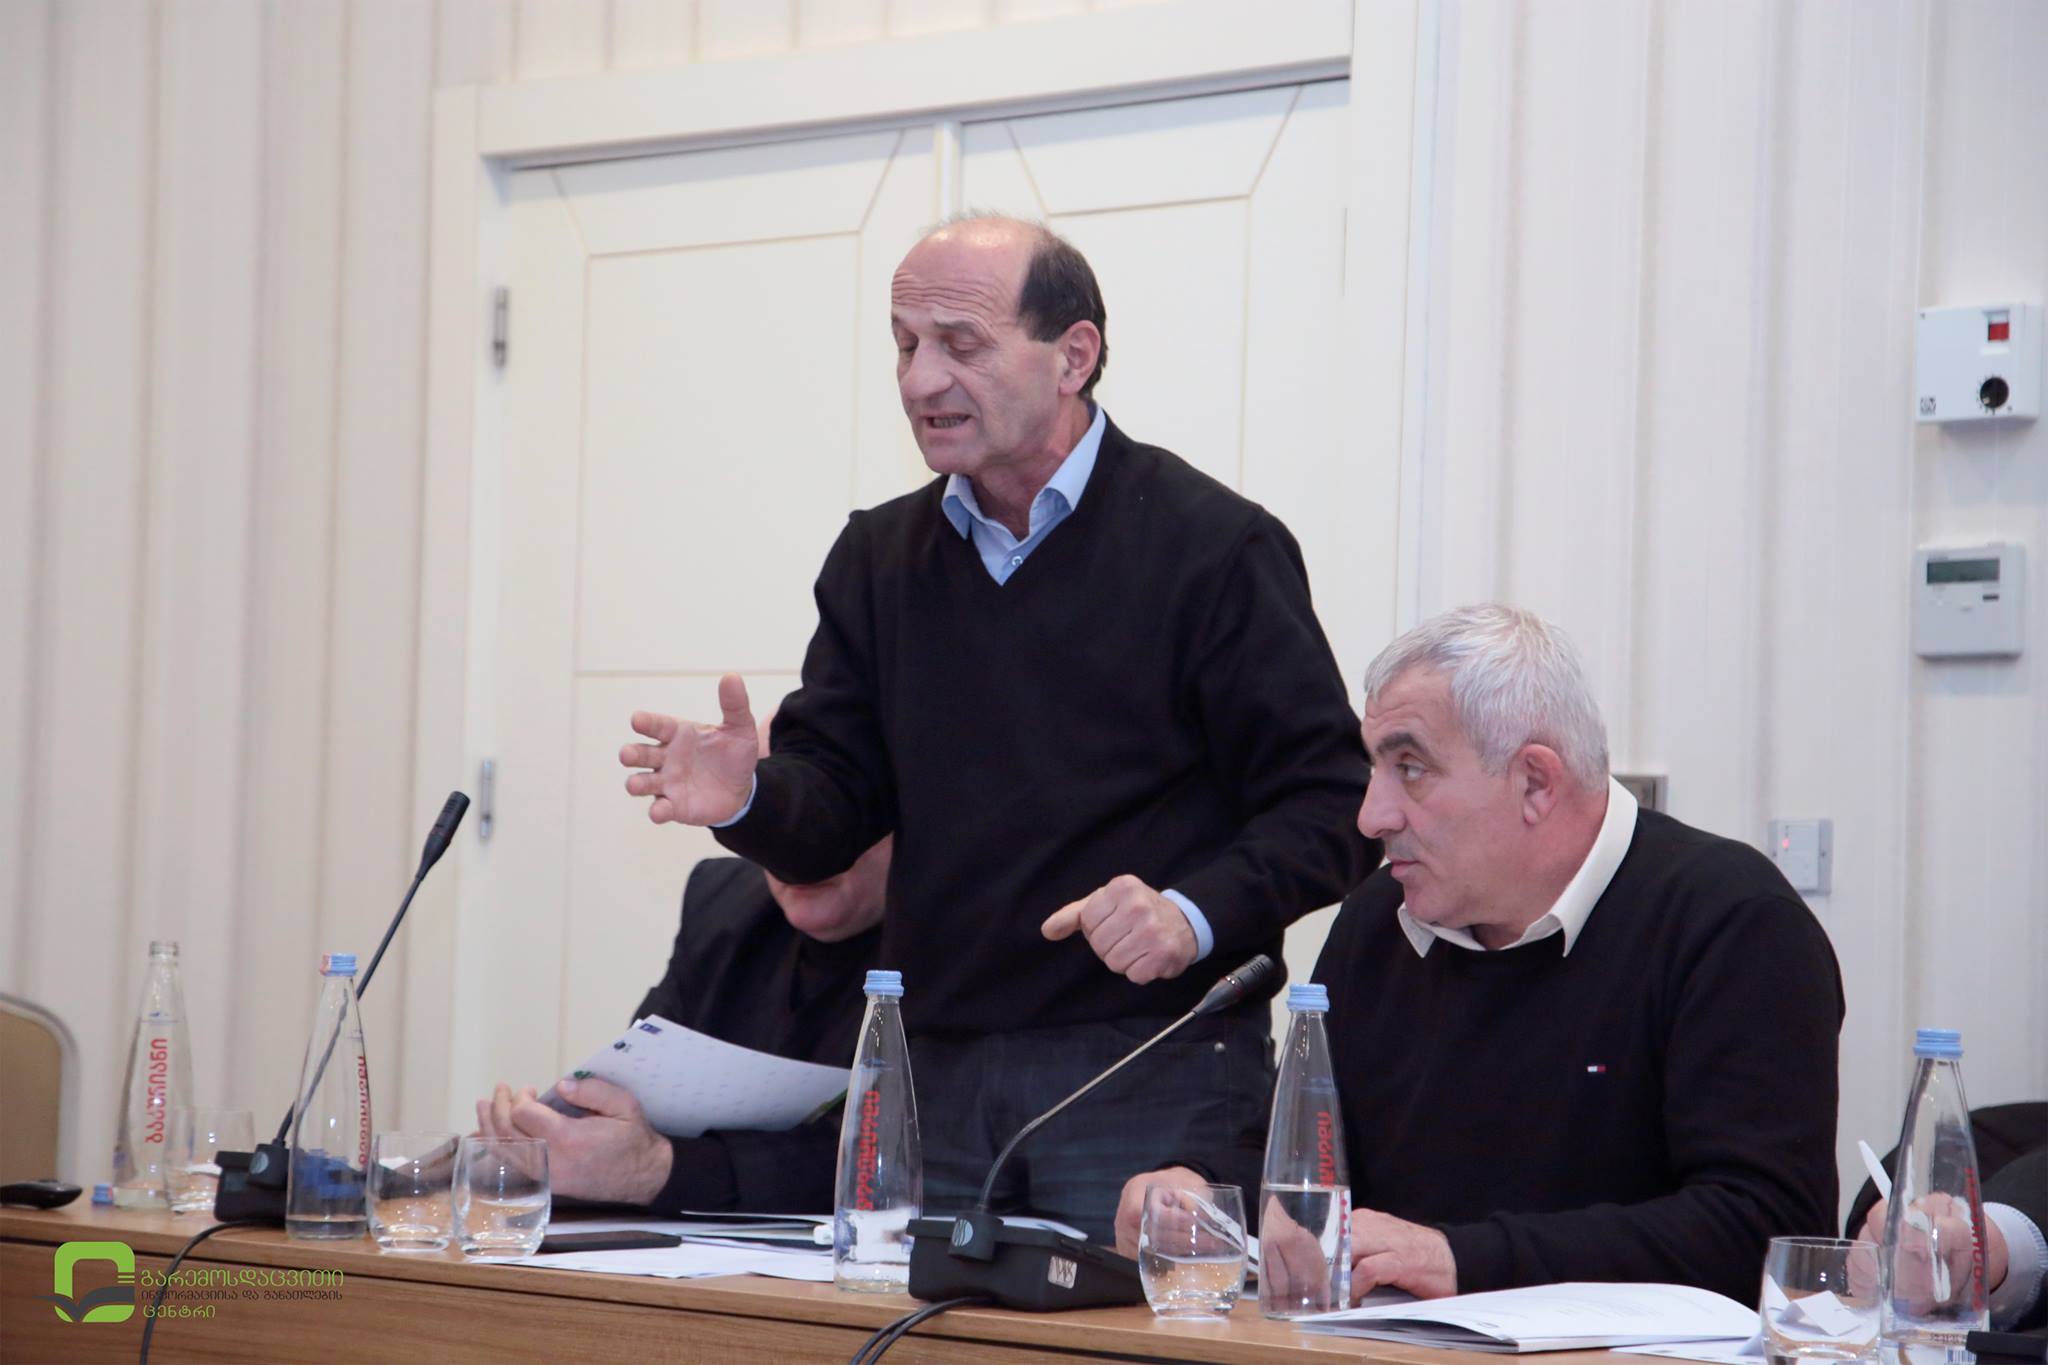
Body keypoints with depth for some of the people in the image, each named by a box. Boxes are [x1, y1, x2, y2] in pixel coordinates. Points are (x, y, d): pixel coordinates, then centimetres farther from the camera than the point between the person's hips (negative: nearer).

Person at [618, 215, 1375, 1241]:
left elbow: (1329, 811, -8)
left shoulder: (1213, 548, -4)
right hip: (936, 1079, 5)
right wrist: (749, 800, -12)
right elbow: (836, 807, 10)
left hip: (1152, 1085, -5)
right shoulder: (880, 558, 13)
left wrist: (1196, 914, -24)